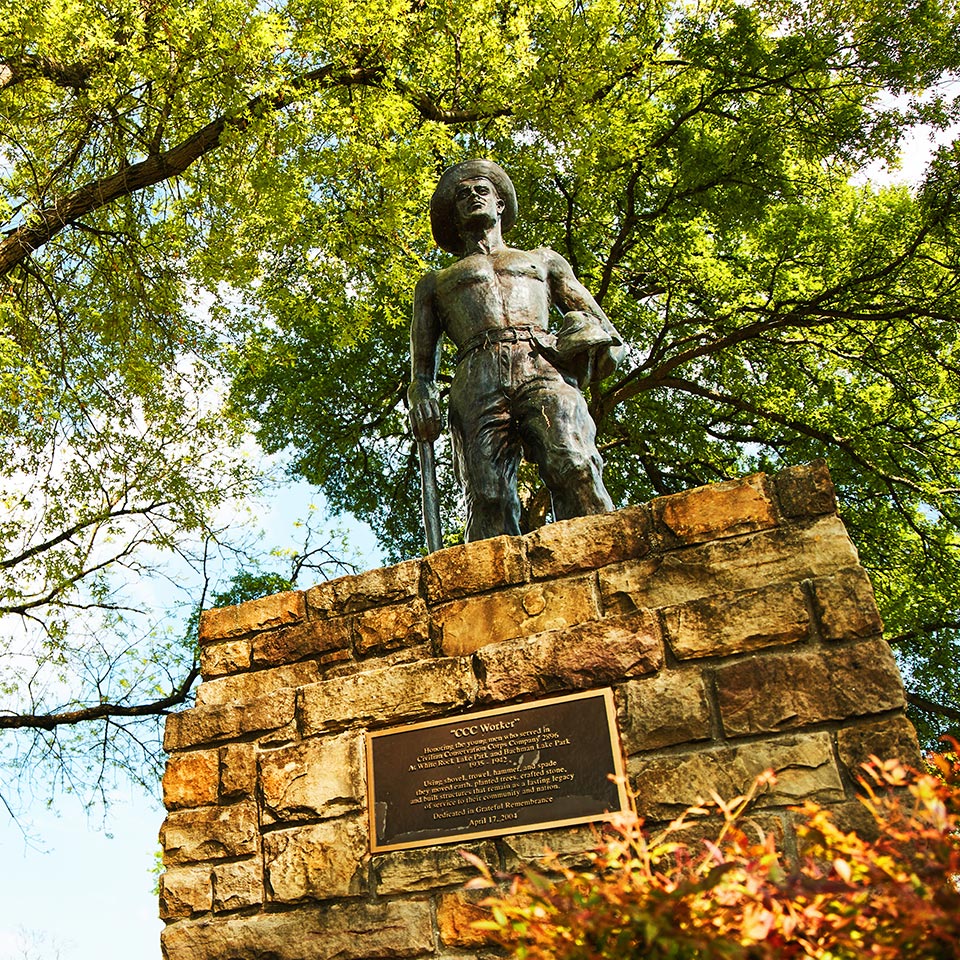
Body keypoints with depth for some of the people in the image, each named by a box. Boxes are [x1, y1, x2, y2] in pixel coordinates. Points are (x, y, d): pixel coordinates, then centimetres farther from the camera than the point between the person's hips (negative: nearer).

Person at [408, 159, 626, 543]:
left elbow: (602, 327, 26)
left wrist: (589, 333, 0)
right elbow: (422, 359, 26)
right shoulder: (436, 282, 36)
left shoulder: (543, 260, 36)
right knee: (489, 497, -22)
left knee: (576, 468, -29)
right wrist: (422, 396, 3)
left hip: (545, 370, 0)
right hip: (478, 382, 1)